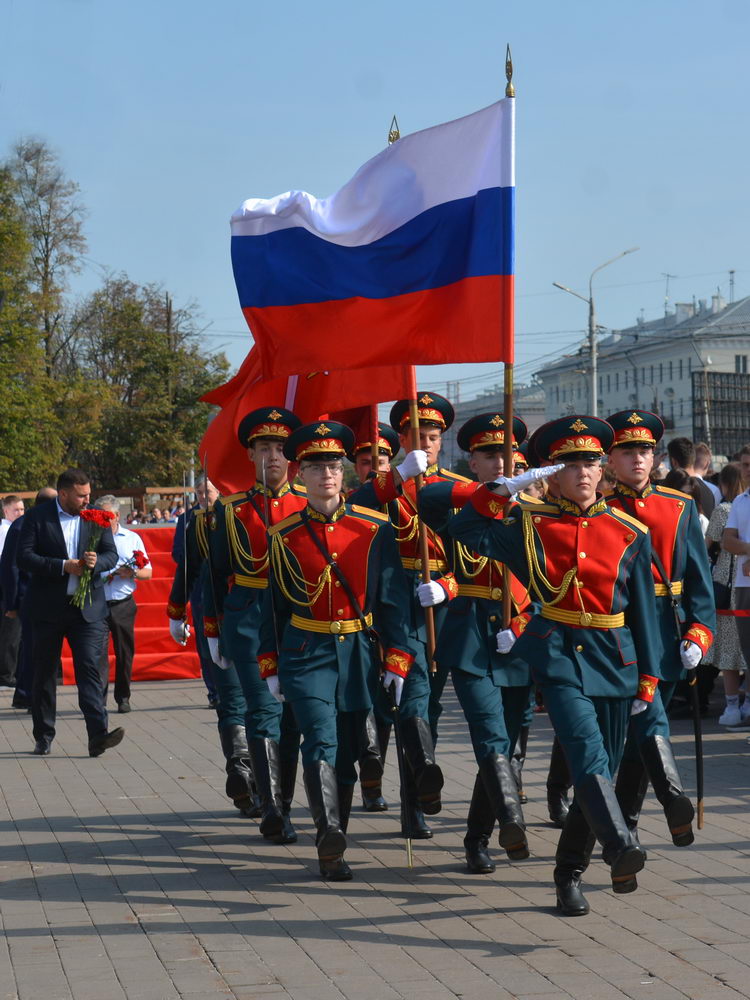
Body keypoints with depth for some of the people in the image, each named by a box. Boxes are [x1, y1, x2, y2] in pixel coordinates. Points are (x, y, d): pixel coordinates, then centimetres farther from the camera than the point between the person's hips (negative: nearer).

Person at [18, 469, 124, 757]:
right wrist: (63, 566, -18)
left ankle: (99, 734, -18)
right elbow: (24, 557, -9)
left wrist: (96, 561, -17)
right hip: (48, 608, -1)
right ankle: (43, 738, 19)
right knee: (44, 673, 8)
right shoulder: (37, 517, -2)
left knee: (90, 668, -10)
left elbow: (112, 555, 7)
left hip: (88, 608, 1)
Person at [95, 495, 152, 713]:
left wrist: (132, 573, -8)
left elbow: (148, 572, 11)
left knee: (125, 653, 6)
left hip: (123, 605, 2)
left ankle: (123, 698, 18)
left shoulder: (132, 538, 11)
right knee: (98, 652, -10)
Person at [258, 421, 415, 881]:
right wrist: (271, 666, 7)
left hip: (359, 653, 1)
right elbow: (274, 605, 8)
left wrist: (396, 662, -5)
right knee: (321, 740, -20)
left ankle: (333, 845, 21)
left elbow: (394, 598, 0)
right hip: (306, 653, -1)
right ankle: (329, 835, -31)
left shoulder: (375, 528, -1)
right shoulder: (284, 536, 1)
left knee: (348, 752, 8)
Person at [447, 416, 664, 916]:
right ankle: (620, 847, -39)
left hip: (613, 658, 3)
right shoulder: (530, 523, 4)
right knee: (589, 754, -23)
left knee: (604, 769, 6)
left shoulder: (629, 532, 6)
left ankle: (571, 872, 19)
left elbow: (644, 608, 9)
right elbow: (465, 529, -1)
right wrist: (504, 489, -11)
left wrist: (648, 677, 7)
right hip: (559, 654, -3)